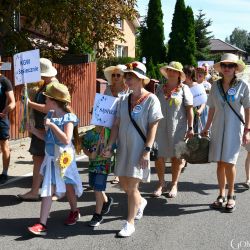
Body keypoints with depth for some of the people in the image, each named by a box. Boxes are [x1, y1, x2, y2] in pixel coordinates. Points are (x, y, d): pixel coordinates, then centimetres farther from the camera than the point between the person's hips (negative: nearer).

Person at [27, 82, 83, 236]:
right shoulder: (50, 116, 4)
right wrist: (34, 130, 0)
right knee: (48, 189, 1)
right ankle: (42, 224, 0)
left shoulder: (68, 118, -17)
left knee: (68, 187, 14)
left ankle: (74, 211, 41)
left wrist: (52, 125, -25)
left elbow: (66, 140, -28)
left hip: (63, 158, -6)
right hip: (51, 158, 6)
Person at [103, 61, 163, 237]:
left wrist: (147, 150, -17)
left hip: (139, 148, -6)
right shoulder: (124, 100, 6)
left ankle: (130, 223, 13)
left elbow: (153, 127, -12)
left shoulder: (151, 99, -9)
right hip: (124, 147, 6)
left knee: (132, 186, -3)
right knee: (124, 183, 15)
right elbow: (116, 125, 7)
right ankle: (141, 202, 45)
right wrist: (110, 146, 1)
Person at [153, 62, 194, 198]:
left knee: (176, 156, 9)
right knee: (159, 156, 2)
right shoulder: (160, 88, 8)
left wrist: (190, 128, -8)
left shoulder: (184, 89, -1)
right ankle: (161, 183, 21)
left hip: (178, 128, -2)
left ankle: (174, 185, 23)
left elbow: (189, 110, -3)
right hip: (160, 127, 2)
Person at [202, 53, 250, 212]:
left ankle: (231, 195, 15)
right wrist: (207, 128, 10)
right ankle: (222, 196, 19)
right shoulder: (216, 85, 4)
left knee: (229, 162, -4)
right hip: (218, 128, 3)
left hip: (234, 129, -3)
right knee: (220, 163, 6)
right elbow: (212, 108, 10)